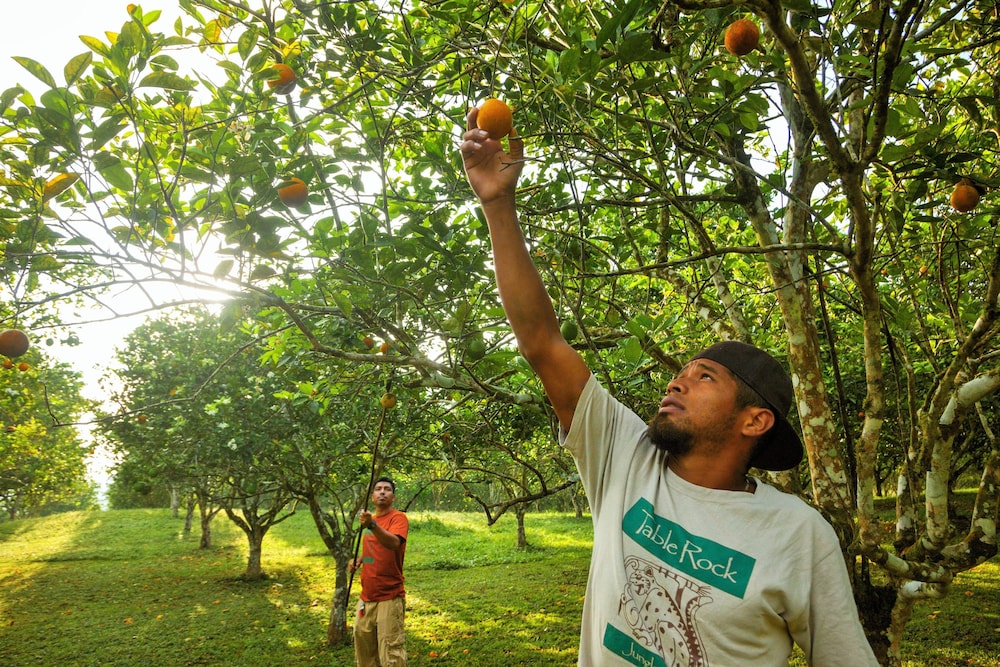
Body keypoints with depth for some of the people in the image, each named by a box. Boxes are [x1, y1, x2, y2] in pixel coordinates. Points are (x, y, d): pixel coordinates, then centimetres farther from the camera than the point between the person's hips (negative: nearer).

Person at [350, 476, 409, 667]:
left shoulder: (398, 518, -10)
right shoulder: (370, 519, 11)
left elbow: (394, 543, -31)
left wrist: (372, 525, -45)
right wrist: (359, 560, 7)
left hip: (389, 599, -8)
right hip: (366, 597, 8)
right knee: (364, 650, 16)